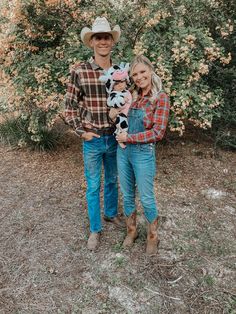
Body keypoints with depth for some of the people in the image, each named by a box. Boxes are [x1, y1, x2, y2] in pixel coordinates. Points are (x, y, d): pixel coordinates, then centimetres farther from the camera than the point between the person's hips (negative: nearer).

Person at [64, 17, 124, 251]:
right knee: (93, 186, 10)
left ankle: (111, 213, 44)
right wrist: (81, 132, -10)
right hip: (93, 139, -3)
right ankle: (95, 229, 28)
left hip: (115, 138, 3)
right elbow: (70, 106, -4)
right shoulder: (79, 71, -10)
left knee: (112, 180, 20)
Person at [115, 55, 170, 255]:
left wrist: (129, 138, -14)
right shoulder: (132, 95, 7)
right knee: (127, 195, 16)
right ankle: (131, 231, 38)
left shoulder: (161, 98, -9)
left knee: (147, 198, 9)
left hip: (143, 154, -5)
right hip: (123, 151, 5)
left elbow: (158, 132, -15)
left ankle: (153, 236, 32)